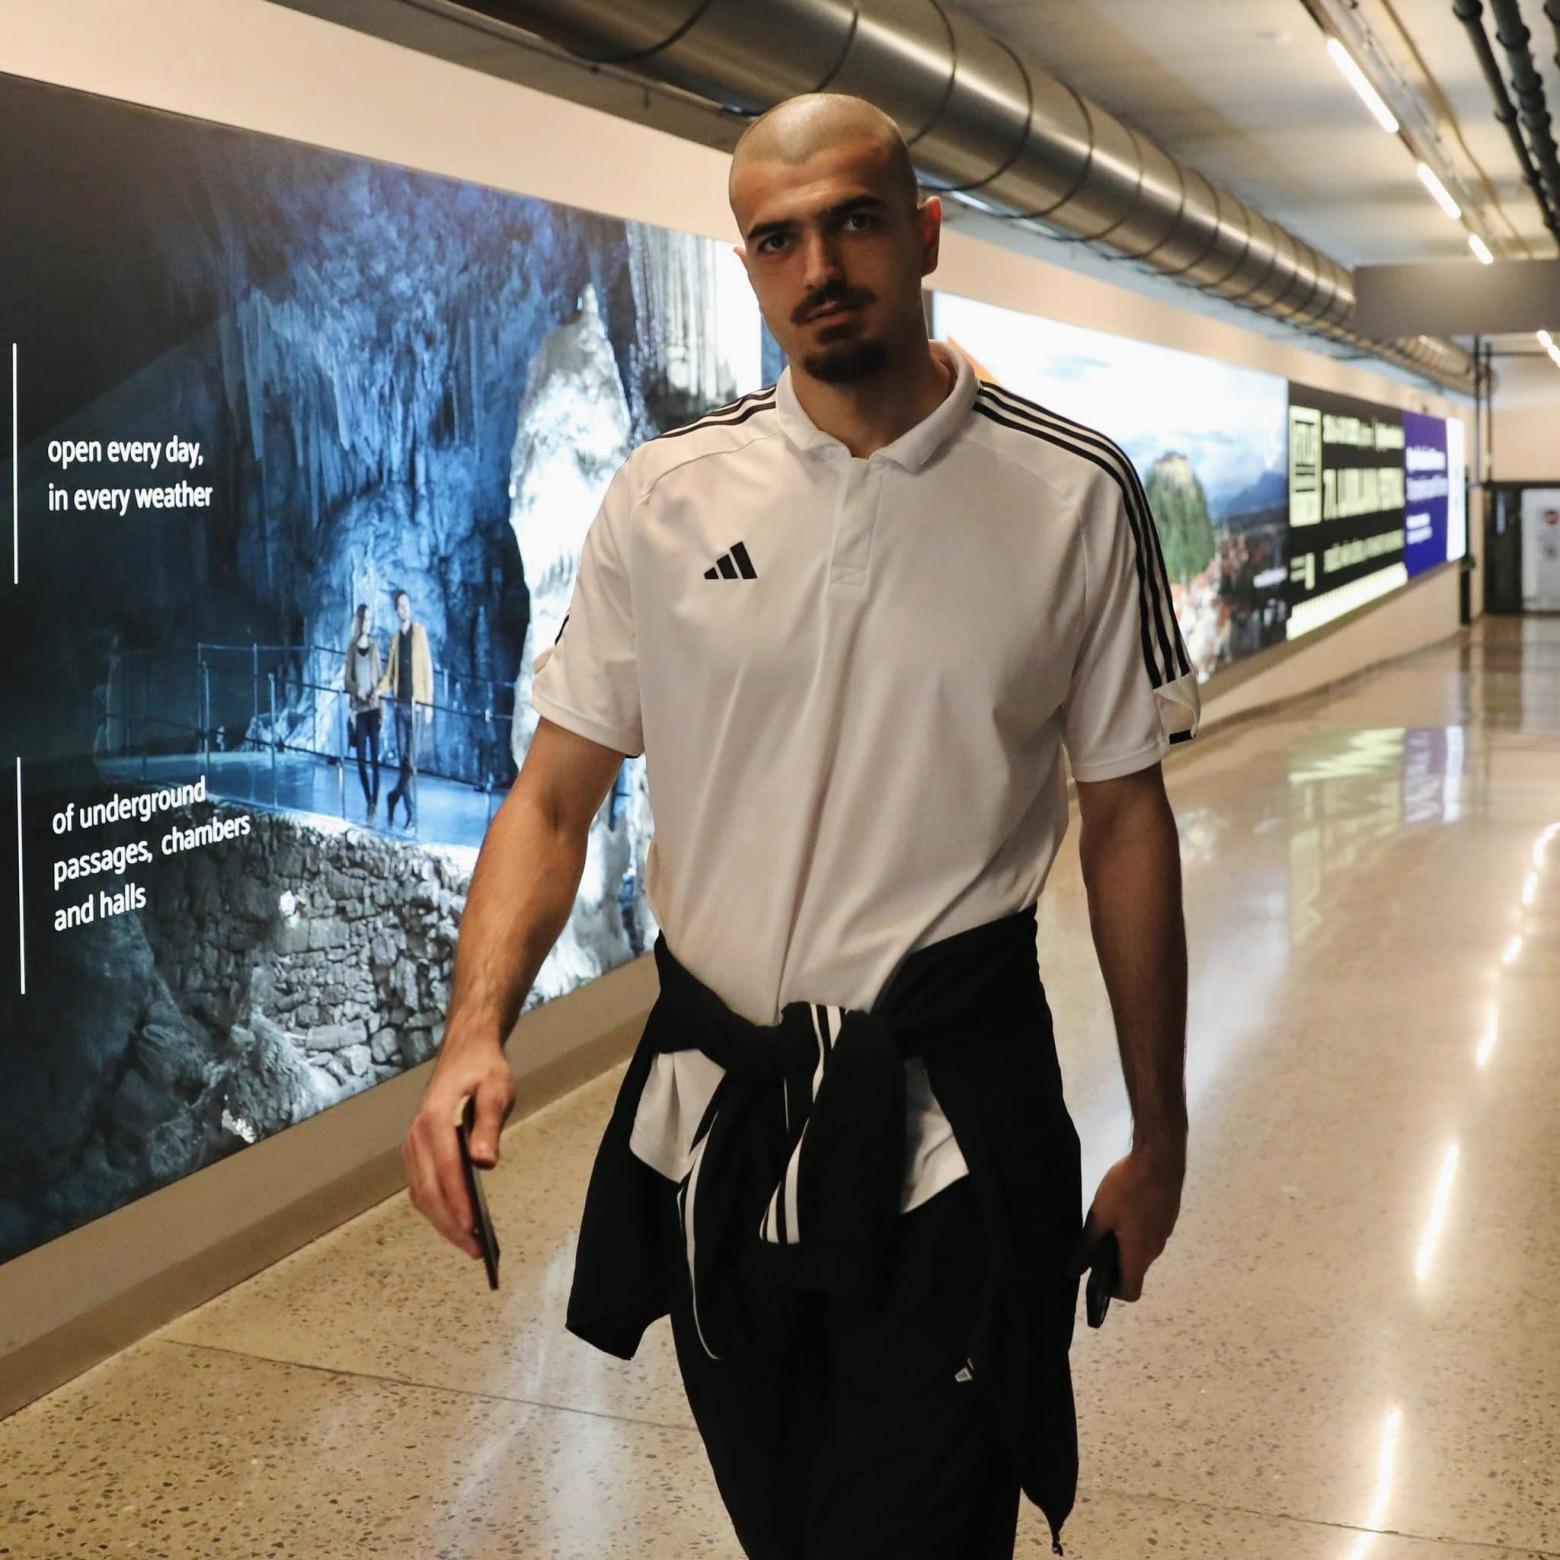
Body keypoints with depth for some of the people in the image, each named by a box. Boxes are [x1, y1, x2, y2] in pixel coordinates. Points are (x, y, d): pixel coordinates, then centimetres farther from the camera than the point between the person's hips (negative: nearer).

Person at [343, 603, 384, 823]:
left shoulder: (374, 646, 7)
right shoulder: (351, 647, 5)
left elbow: (381, 677, 9)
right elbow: (346, 679, 4)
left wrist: (378, 691, -10)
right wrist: (357, 689, -16)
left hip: (373, 707, 0)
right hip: (358, 708, 0)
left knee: (374, 757, -5)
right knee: (361, 757, 0)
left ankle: (375, 804, -4)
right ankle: (368, 801, 9)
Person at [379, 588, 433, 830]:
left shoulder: (420, 631, 1)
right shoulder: (395, 638, 14)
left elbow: (427, 668, -2)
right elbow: (389, 674, 15)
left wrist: (428, 703, -7)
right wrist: (378, 690, -6)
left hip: (416, 703, -4)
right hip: (400, 703, 4)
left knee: (411, 760, -9)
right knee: (403, 760, 3)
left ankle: (394, 797, 7)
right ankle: (411, 814, 8)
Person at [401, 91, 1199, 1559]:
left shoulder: (1072, 496, -6)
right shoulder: (664, 497, -2)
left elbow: (1124, 818, 1)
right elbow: (554, 794, 0)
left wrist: (1158, 1134, 5)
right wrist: (475, 1035, -17)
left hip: (949, 1122, -3)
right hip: (712, 1107, 3)